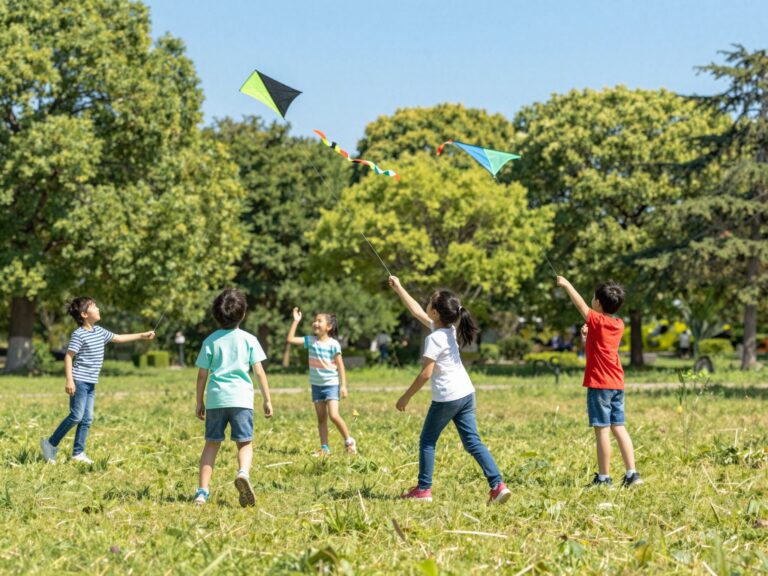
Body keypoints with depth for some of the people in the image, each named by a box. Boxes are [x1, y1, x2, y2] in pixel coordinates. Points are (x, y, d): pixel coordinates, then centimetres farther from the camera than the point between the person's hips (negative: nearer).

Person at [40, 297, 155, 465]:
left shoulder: (99, 331, 12)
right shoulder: (79, 334, -12)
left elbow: (118, 338, 25)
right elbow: (68, 356, -14)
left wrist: (141, 336, 23)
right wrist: (69, 380, -22)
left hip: (91, 383, 8)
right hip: (79, 381, -8)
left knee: (87, 418, 7)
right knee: (76, 416, -11)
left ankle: (78, 452, 12)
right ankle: (51, 443, 0)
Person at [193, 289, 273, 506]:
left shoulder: (210, 341, 7)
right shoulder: (249, 339, 4)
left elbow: (202, 375, 8)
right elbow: (259, 371, 3)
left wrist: (199, 402, 17)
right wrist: (267, 399, 9)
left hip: (215, 398, 2)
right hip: (241, 398, -1)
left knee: (212, 444, 11)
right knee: (245, 443, 2)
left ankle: (203, 490, 6)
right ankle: (243, 472, -28)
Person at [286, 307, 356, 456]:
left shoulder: (333, 344, -11)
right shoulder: (310, 341, 2)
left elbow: (340, 365, -9)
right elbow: (290, 339, -1)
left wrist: (343, 385, -13)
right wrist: (296, 321, -4)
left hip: (331, 384, -5)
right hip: (316, 385, 5)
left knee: (334, 415, -16)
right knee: (321, 418, 8)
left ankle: (349, 441, 2)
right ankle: (324, 448, 13)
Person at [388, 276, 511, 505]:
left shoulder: (434, 338, -16)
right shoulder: (449, 330, 9)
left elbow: (426, 374, -18)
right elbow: (417, 311, 21)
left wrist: (406, 396, -8)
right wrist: (399, 289, 26)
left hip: (446, 398, -8)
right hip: (466, 394, 8)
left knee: (427, 441, 9)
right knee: (472, 442, 6)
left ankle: (423, 489, 13)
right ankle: (498, 485, -6)